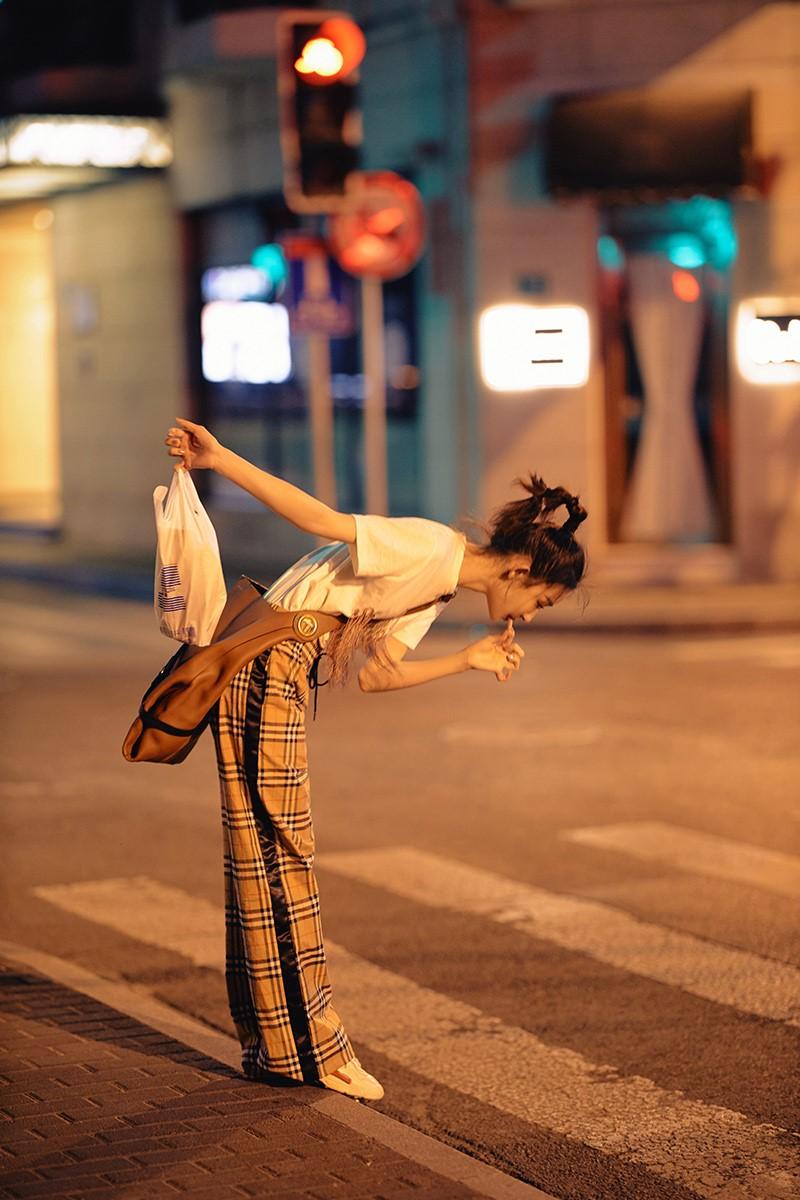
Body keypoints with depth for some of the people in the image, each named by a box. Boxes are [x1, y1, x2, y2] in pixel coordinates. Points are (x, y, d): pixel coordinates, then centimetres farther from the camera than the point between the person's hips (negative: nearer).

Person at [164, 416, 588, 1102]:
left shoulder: (440, 588, 13)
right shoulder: (426, 548, -15)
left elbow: (376, 677, 9)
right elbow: (323, 521, -20)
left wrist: (471, 660, 11)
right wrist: (218, 460, -25)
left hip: (286, 682, 10)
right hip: (265, 672, -10)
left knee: (266, 858, 12)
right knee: (279, 856, -4)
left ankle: (271, 1047, 18)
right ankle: (308, 1049, 1)